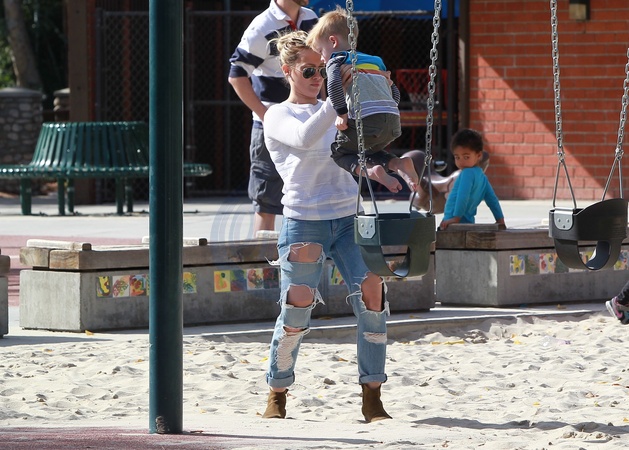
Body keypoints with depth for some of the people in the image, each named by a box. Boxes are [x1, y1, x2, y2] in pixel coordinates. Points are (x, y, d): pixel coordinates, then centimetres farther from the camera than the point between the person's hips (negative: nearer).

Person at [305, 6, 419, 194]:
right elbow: (395, 93, 27)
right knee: (370, 151, 31)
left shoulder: (335, 61, 8)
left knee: (337, 150, 14)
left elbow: (333, 85, -13)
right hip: (393, 121, 7)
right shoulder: (375, 61, 29)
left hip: (366, 120, -7)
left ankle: (371, 171, -14)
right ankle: (398, 164, 0)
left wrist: (342, 114, -8)